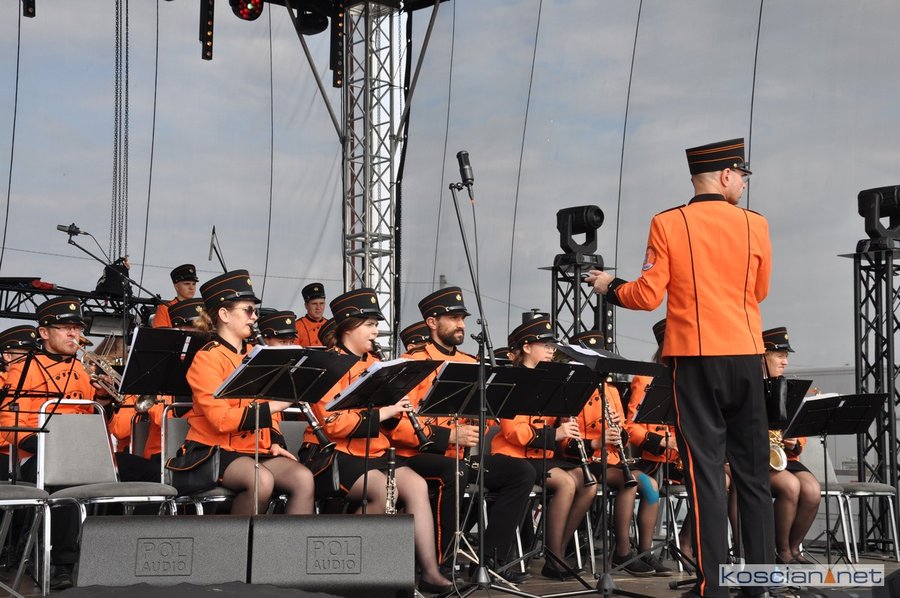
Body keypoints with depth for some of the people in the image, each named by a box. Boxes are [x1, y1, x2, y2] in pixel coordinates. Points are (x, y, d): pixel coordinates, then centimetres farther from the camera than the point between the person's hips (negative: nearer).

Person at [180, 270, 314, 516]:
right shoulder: (207, 358, -7)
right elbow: (221, 419, -17)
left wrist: (274, 442, 3)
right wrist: (270, 407, -21)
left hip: (256, 449, 7)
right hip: (215, 450, -6)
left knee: (303, 479, -21)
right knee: (261, 480, -35)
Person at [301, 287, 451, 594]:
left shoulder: (373, 363, 15)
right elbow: (332, 423, -20)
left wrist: (395, 408, -1)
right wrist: (380, 413, -23)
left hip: (373, 452, 7)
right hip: (336, 455, -7)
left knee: (416, 485, -16)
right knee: (384, 489, -30)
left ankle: (430, 571, -17)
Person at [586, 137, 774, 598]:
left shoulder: (667, 225, -5)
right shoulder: (755, 225, 2)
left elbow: (648, 296, -5)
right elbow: (759, 292, 13)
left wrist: (609, 287, 13)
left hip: (695, 358, -2)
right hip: (746, 356, 2)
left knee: (704, 470, 0)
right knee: (754, 472, 10)